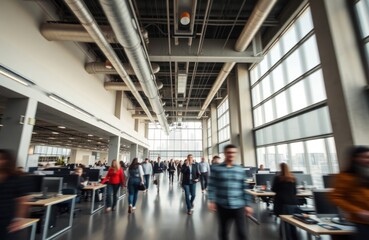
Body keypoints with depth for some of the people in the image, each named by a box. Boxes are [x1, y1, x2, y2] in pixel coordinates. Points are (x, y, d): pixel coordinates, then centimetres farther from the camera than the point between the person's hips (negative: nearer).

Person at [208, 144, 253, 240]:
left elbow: (244, 188, 6)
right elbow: (212, 186, -4)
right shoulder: (216, 168, -4)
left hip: (239, 206, 1)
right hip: (222, 206, 0)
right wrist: (211, 201, -12)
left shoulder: (240, 170, 3)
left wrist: (247, 205, 5)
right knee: (223, 232, 15)